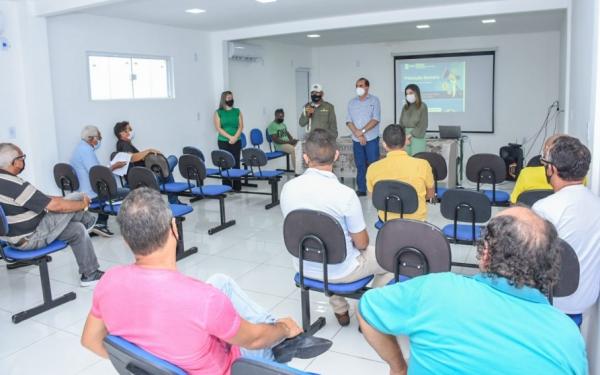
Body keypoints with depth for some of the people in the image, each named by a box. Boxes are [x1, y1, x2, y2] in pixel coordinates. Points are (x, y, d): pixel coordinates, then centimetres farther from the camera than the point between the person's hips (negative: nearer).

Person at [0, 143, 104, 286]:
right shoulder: (14, 185, -29)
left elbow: (40, 199, 11)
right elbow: (55, 205, -24)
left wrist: (62, 199, 7)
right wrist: (83, 204, -9)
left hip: (15, 234, 10)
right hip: (30, 239, -10)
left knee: (77, 229, 14)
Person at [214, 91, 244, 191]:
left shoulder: (237, 111, 9)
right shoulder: (218, 112, 2)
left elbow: (241, 126, 3)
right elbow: (218, 128, -6)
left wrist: (235, 137, -13)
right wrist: (229, 137, -14)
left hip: (237, 141, 2)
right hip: (223, 142, -2)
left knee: (236, 163, 1)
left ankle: (237, 186, 7)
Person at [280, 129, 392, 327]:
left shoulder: (288, 188, -12)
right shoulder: (345, 194, -27)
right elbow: (361, 243, -16)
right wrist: (360, 243, 10)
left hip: (305, 266, 5)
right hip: (340, 270, -4)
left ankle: (340, 310, 40)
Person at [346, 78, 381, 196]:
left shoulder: (374, 100, -1)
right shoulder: (352, 102, 9)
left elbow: (376, 119, -10)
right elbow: (349, 121, 2)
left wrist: (362, 131, -15)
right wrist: (358, 134, -10)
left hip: (371, 139, -3)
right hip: (356, 140, 4)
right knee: (360, 165, 8)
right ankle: (361, 189, 15)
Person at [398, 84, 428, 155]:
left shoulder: (422, 106, -2)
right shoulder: (405, 107, 13)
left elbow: (423, 125, -8)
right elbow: (401, 123, 12)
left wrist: (411, 134, -14)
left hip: (418, 138, -4)